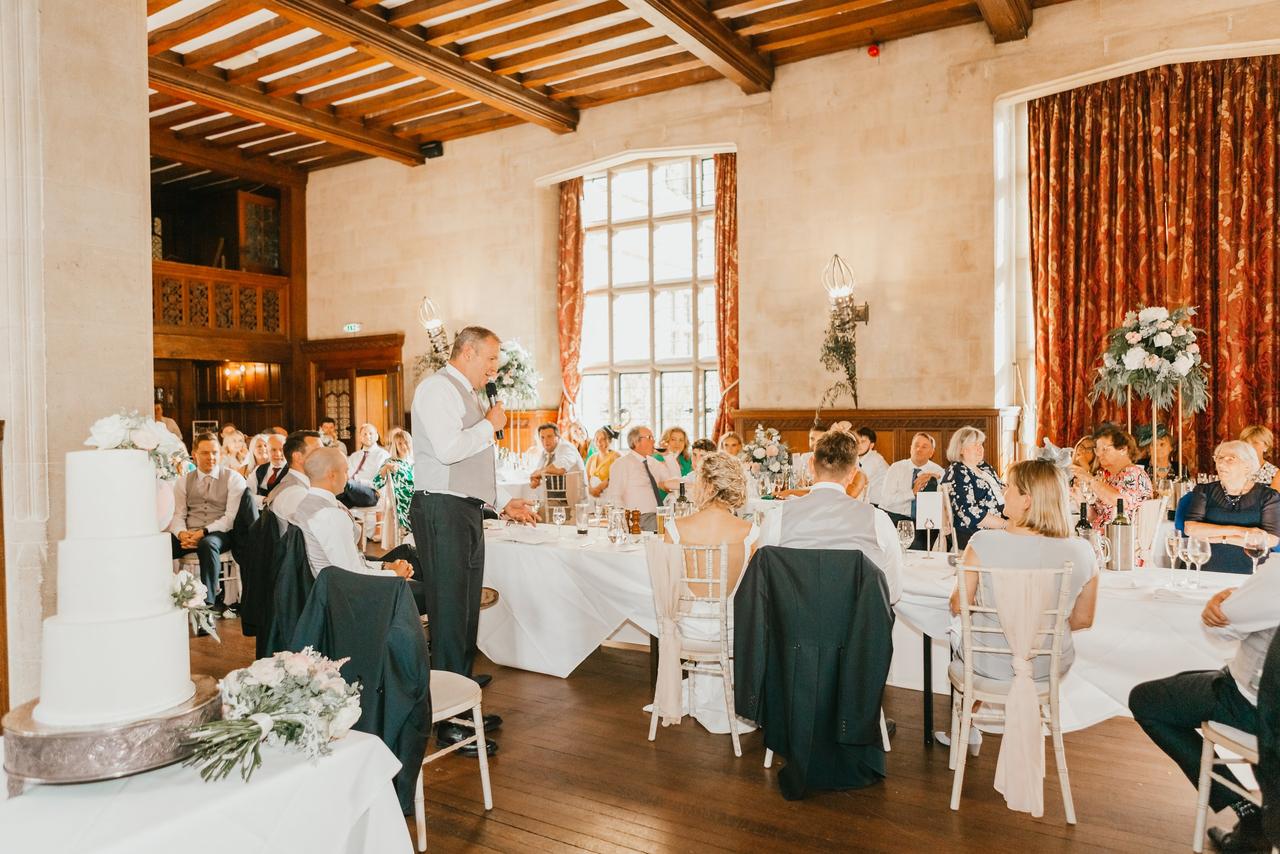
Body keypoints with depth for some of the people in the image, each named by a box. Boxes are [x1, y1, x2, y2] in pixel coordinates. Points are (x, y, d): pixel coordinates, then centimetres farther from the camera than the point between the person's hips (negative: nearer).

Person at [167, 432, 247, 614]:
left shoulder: (234, 479, 3)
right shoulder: (183, 481, 15)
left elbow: (232, 517, -7)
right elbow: (177, 514, 8)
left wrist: (203, 532, -20)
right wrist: (182, 533, -15)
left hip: (220, 533, -3)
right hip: (189, 534, 4)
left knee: (208, 544, -38)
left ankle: (208, 603, -34)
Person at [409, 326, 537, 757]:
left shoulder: (466, 396, 23)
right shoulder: (438, 387, -8)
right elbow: (447, 450, -23)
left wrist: (502, 502, 16)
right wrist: (490, 425, -8)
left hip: (467, 512, 10)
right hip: (442, 511, -10)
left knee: (466, 613, 14)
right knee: (448, 615, -6)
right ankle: (449, 722, 2)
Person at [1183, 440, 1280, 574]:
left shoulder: (1268, 496, 5)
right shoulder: (1205, 491, 8)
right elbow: (1190, 528, -7)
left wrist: (1221, 538, -9)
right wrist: (1238, 531, -13)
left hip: (1250, 574, -1)